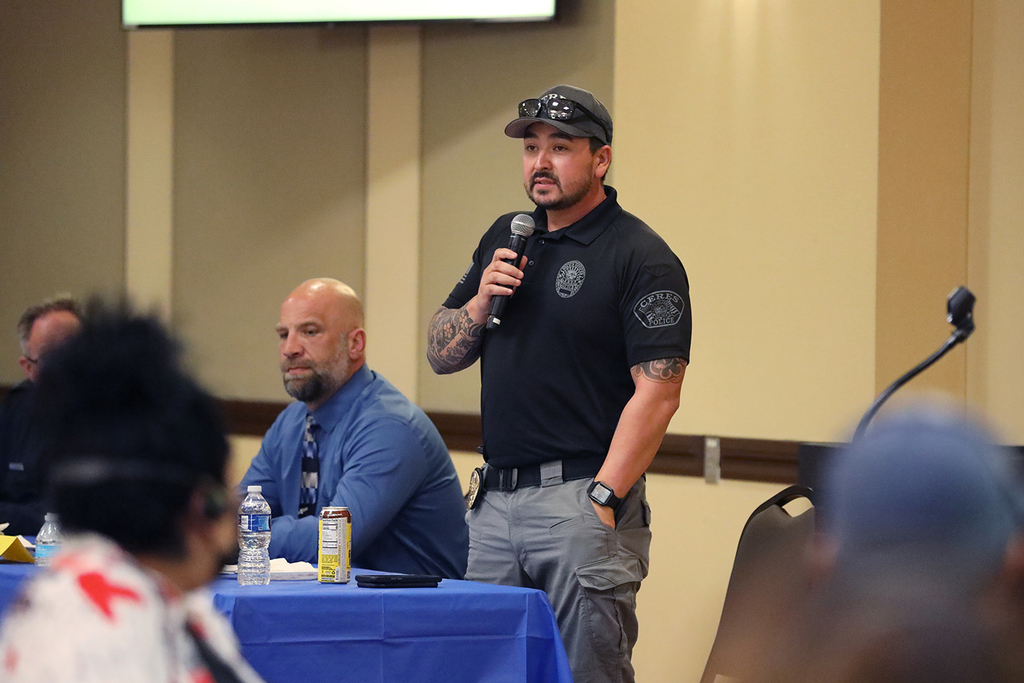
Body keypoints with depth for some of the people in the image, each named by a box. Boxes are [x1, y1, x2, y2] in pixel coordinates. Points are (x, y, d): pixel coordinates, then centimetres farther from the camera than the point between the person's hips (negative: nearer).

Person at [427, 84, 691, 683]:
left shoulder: (641, 258, -7)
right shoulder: (505, 239, 16)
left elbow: (657, 393, -13)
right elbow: (442, 356, 18)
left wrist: (603, 498, -19)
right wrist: (481, 301, -2)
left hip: (582, 500, -7)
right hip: (495, 498, 7)